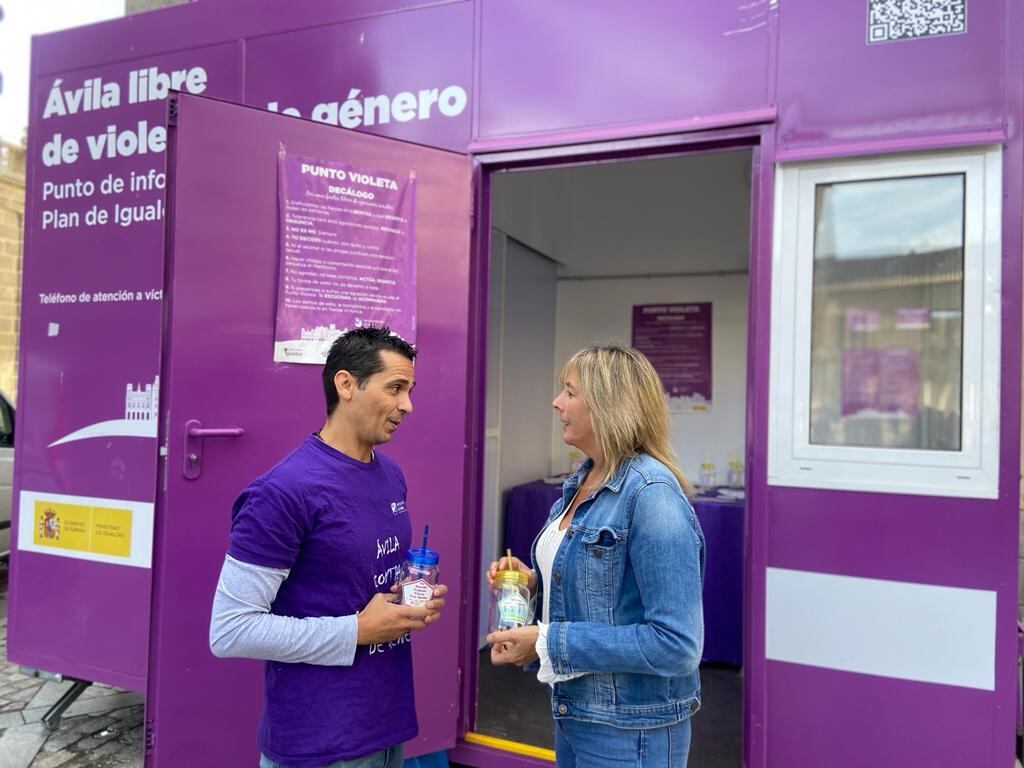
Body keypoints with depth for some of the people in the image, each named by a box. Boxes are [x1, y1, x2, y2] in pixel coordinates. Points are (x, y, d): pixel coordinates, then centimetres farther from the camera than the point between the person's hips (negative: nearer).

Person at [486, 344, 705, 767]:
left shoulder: (652, 494, -23)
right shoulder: (582, 481, 3)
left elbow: (676, 644, -26)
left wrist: (548, 641, -23)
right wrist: (534, 580, -4)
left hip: (628, 732, -8)